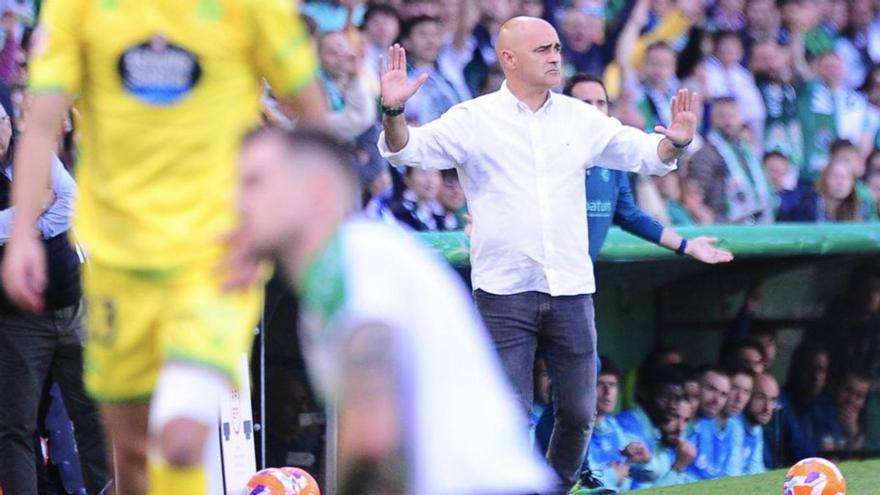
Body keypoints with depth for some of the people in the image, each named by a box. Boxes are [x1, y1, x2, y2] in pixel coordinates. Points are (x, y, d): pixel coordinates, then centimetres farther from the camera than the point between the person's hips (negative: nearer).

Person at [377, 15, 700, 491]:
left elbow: (644, 153, 13)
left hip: (571, 290, 4)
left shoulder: (582, 119, 8)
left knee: (578, 414, 10)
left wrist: (674, 142, -9)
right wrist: (394, 112, -32)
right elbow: (407, 149, -11)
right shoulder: (473, 119, -3)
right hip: (503, 292, -4)